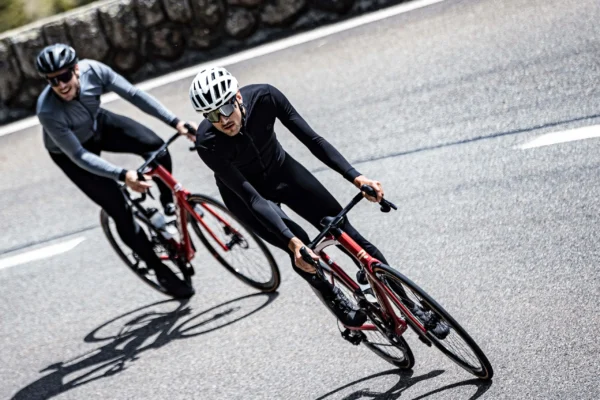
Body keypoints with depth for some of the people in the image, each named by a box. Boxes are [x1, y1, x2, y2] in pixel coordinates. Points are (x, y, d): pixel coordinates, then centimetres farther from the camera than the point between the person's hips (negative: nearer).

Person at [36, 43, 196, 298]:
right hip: (70, 154, -4)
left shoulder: (93, 70, -29)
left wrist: (175, 122, -32)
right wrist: (122, 176, -43)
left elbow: (133, 95, -24)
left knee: (155, 146, -21)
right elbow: (79, 156, -34)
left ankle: (169, 203, 6)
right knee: (119, 210, -9)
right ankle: (161, 270, 9)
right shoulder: (48, 112, -39)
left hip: (99, 124, 4)